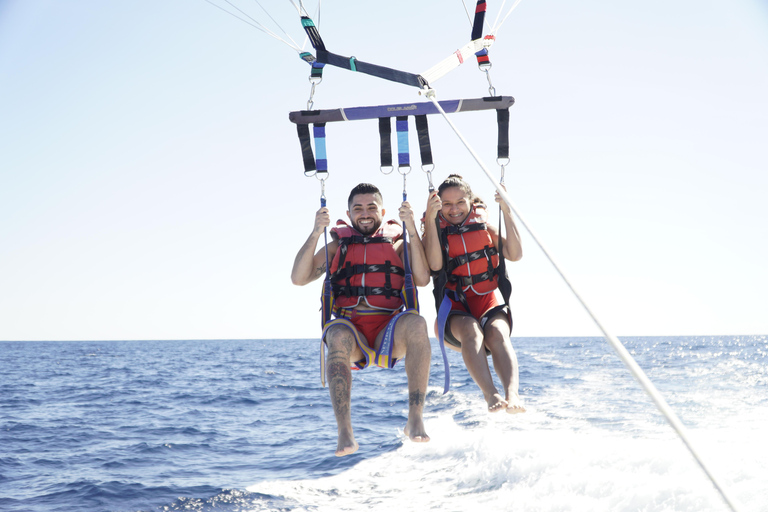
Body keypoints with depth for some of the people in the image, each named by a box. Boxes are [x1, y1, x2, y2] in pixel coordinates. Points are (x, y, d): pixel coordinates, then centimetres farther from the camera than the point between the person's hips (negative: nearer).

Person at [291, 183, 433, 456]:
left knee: (416, 323, -33)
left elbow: (422, 278, 1)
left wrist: (412, 230, -4)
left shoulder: (397, 244, 20)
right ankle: (345, 432, -41)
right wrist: (316, 232, -2)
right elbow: (299, 278, 6)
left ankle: (415, 420, -32)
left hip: (390, 334, 0)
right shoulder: (337, 247, 20)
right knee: (338, 335, -36)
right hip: (351, 332, 0)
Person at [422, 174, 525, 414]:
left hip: (487, 304, 2)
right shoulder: (436, 231, 8)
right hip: (454, 310, -2)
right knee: (470, 329, -36)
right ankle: (491, 394, -52)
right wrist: (430, 219, -16)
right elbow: (435, 264, -14)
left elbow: (515, 254, -1)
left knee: (497, 332, -33)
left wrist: (506, 211, -5)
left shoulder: (484, 227, 14)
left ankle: (512, 394, -53)